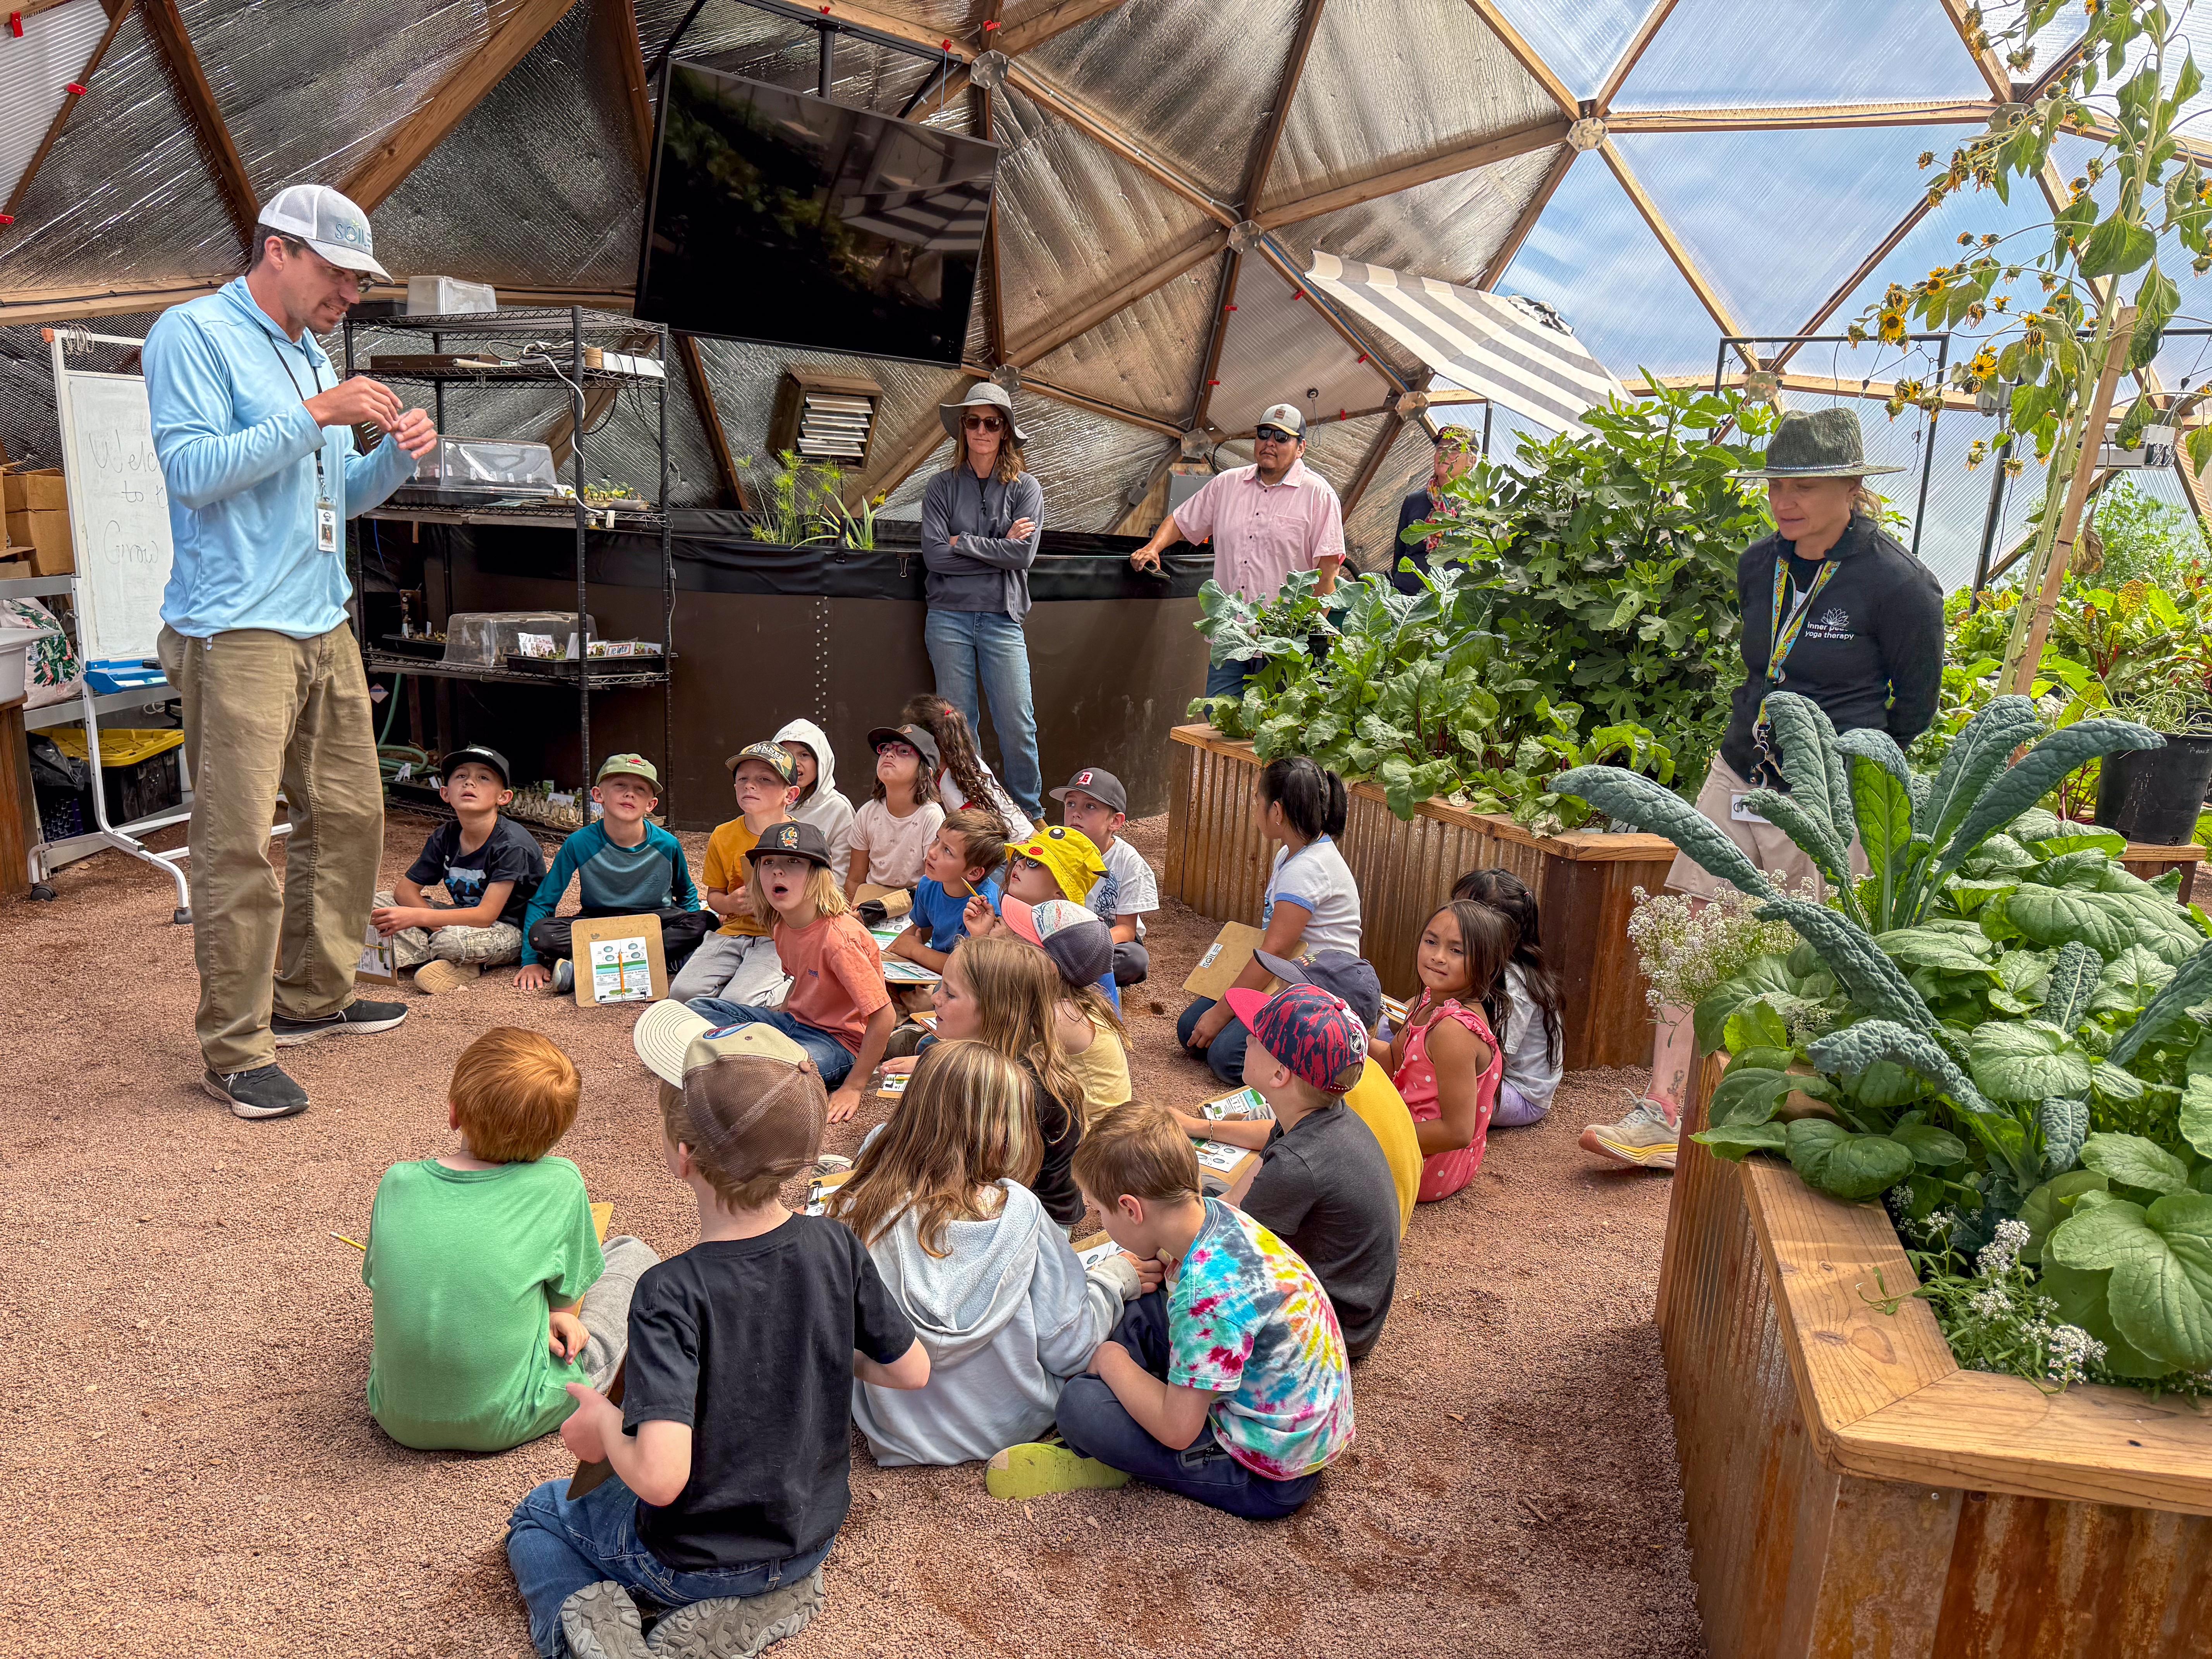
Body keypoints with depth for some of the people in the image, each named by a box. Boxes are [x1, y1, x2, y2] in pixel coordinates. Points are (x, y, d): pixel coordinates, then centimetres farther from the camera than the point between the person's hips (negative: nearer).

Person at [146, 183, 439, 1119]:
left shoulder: (312, 356, 20)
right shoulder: (193, 333, -4)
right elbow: (192, 469, -16)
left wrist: (396, 456, 4)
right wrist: (317, 416, -17)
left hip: (324, 628, 9)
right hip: (236, 631, -8)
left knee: (349, 816, 13)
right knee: (238, 846, -8)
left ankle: (315, 996, 27)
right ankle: (236, 1052, 0)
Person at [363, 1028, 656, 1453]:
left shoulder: (397, 1182, -8)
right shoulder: (560, 1184, -17)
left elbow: (377, 1282, 7)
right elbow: (566, 1305, -6)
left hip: (399, 1419, 4)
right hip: (504, 1424, -4)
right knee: (634, 1255, 14)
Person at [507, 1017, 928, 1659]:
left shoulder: (672, 1294, -31)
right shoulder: (835, 1248, -18)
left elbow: (659, 1478, -34)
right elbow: (912, 1370, -6)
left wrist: (604, 1421, -15)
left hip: (688, 1560, -4)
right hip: (811, 1535, 4)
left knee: (536, 1515, 24)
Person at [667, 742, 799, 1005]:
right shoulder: (723, 836, 4)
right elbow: (714, 894, 13)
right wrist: (730, 904, -10)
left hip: (780, 937, -4)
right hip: (733, 931, 4)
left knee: (736, 1002, -26)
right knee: (683, 991, -15)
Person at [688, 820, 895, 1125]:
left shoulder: (839, 938, -27)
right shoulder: (782, 926, -1)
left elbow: (884, 1017, -26)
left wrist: (853, 1088, -22)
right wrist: (779, 1016, 9)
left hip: (839, 1041, -9)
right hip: (796, 1022, 9)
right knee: (699, 1008, 7)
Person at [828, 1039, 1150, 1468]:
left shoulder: (857, 1207, -16)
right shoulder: (1016, 1212, -22)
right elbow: (1069, 1351, -14)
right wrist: (1115, 1279, 2)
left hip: (895, 1432, 2)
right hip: (1004, 1426, -2)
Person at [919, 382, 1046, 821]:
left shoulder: (1025, 488, 5)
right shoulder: (943, 486, 6)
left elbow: (1023, 555, -8)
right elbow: (935, 554, -6)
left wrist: (963, 543, -6)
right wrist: (999, 547, -6)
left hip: (1002, 618, -1)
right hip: (949, 617, 1)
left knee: (1017, 723, -4)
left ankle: (1030, 814, 12)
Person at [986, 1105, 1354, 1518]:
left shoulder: (1208, 1290, -32)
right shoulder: (1219, 1214, -7)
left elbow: (1177, 1429, -26)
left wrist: (1112, 1360, -11)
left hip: (1271, 1477, -9)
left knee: (1080, 1402, -17)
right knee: (1141, 1312, 13)